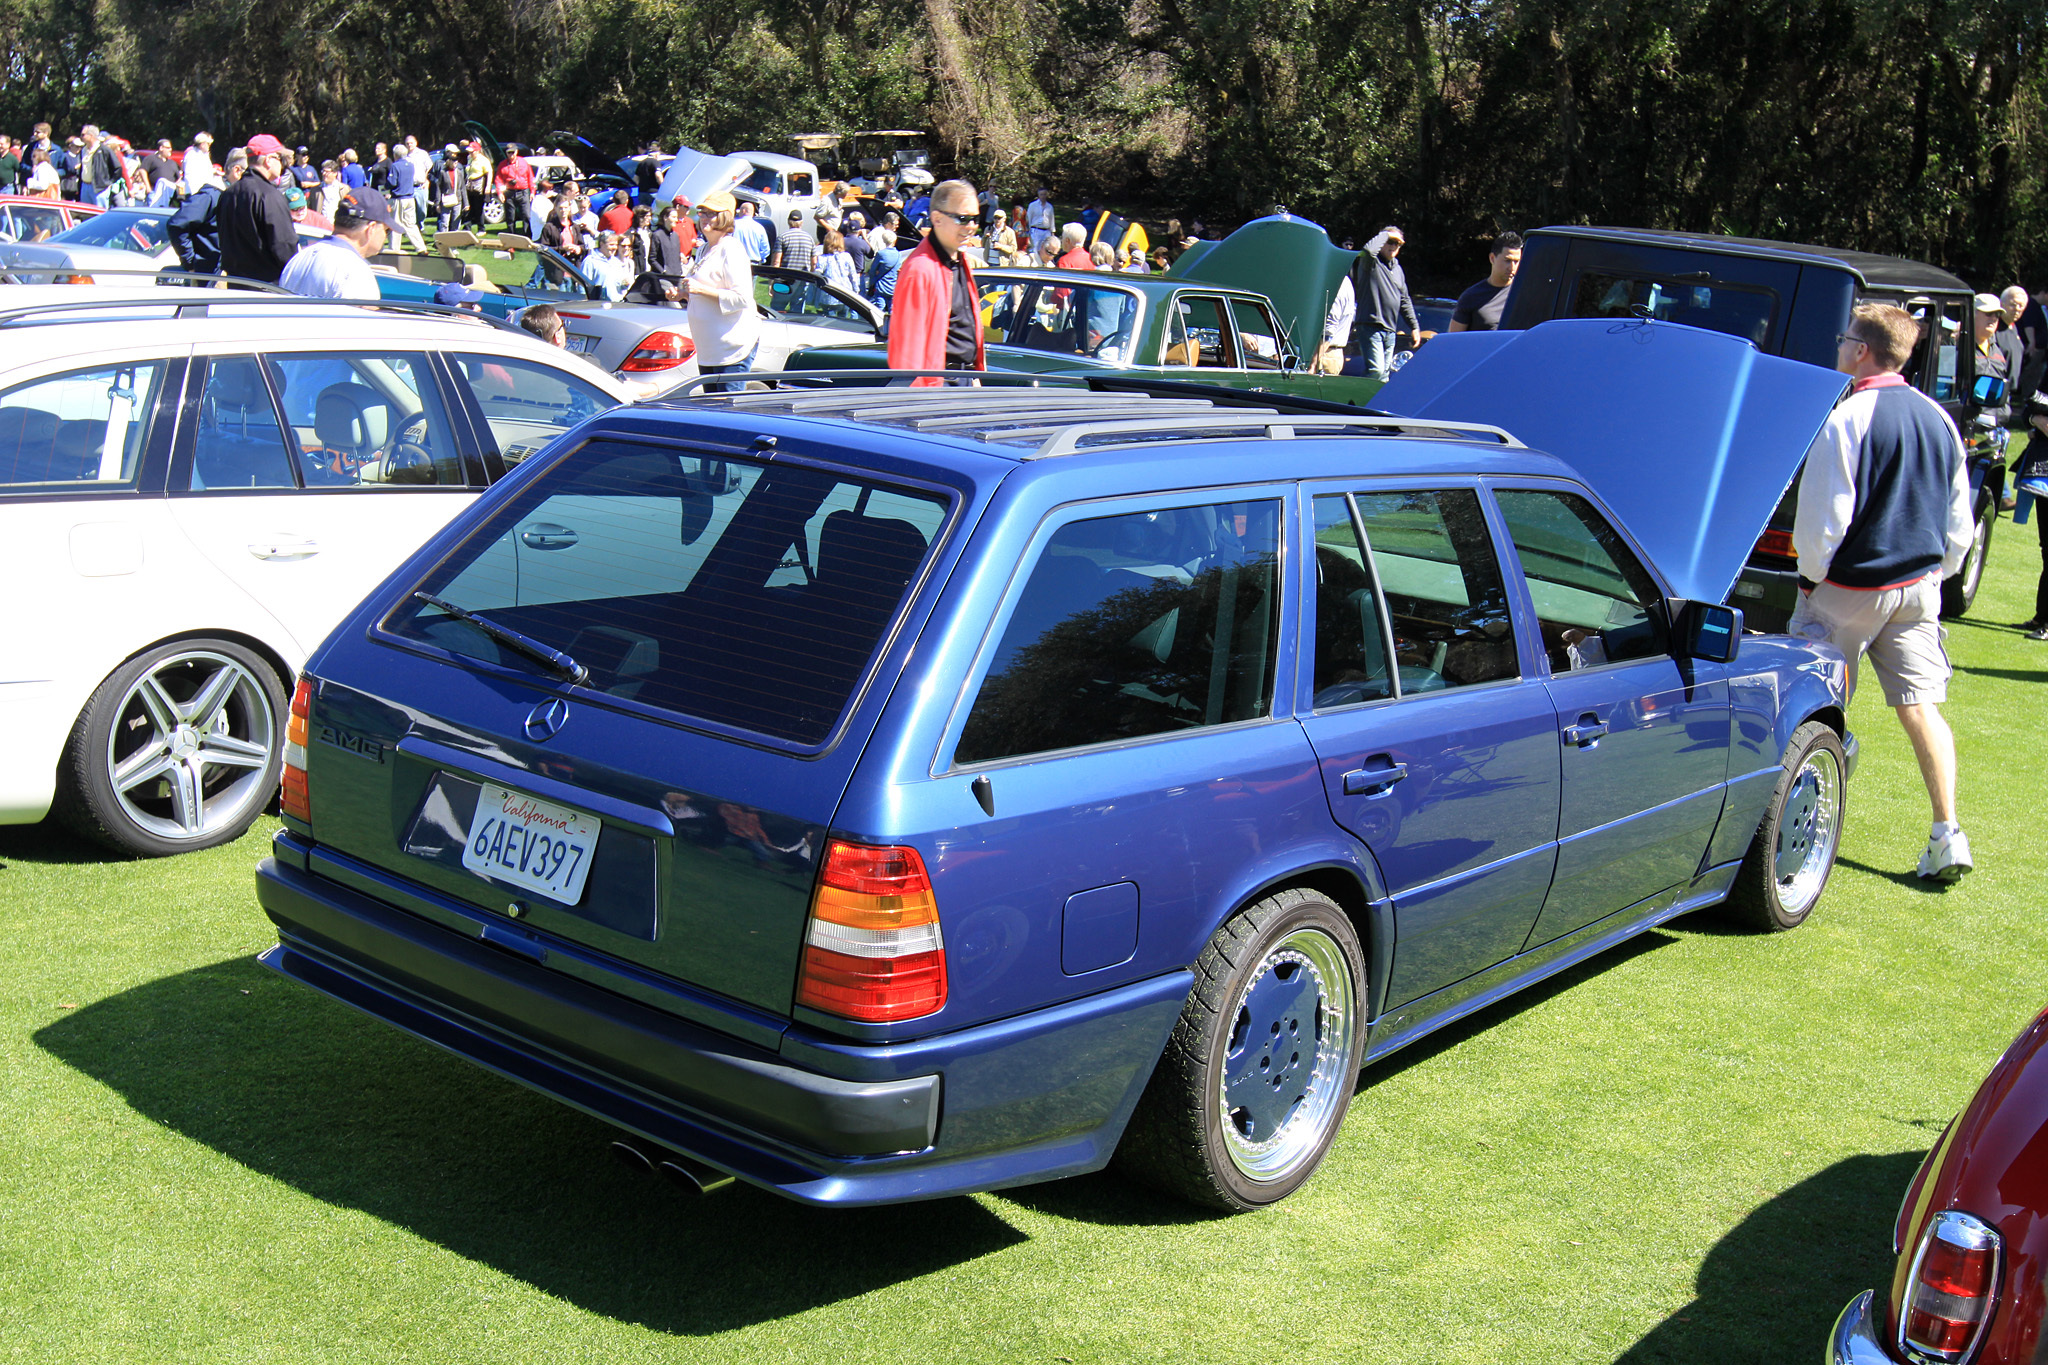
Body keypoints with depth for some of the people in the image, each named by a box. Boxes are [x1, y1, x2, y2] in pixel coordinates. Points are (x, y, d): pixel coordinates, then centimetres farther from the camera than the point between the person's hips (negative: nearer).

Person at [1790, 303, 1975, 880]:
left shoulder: (1847, 420, -16)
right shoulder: (1938, 419, 5)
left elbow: (1823, 515, -16)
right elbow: (1960, 522, 11)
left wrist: (1810, 576, -1)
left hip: (1849, 589, -6)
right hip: (1917, 587, 6)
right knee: (1920, 707, 6)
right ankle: (1946, 834, -1)